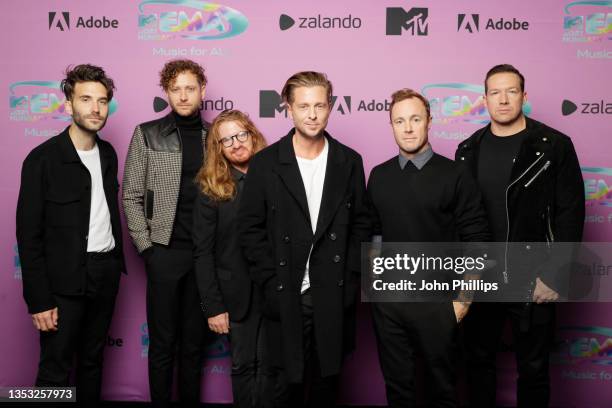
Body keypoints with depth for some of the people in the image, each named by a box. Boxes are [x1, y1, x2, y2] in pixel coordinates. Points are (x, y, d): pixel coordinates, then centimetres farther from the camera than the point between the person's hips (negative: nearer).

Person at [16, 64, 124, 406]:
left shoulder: (108, 153, 7)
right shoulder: (43, 159, -12)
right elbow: (29, 235, -12)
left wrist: (118, 261, 11)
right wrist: (39, 300, -14)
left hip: (107, 274, 6)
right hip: (65, 280, -6)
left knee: (93, 360, 18)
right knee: (56, 369, 2)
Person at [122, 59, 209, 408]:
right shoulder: (147, 134, 1)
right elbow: (132, 196, 1)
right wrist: (146, 246, -5)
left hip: (206, 252, 2)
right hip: (164, 251, -2)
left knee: (195, 340, 12)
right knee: (163, 341, 7)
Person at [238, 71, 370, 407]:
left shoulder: (349, 161, 3)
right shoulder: (265, 163, -3)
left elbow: (360, 224, 7)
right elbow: (251, 228, -2)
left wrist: (350, 279, -1)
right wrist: (271, 284, -8)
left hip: (334, 297, 2)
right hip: (285, 298, -1)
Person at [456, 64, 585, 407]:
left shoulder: (554, 146, -7)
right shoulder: (469, 150, 4)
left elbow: (570, 215, -9)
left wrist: (555, 276, -14)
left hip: (533, 282, -3)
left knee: (533, 369, 10)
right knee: (479, 360, 16)